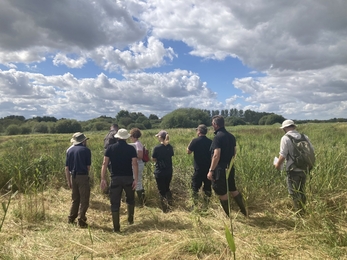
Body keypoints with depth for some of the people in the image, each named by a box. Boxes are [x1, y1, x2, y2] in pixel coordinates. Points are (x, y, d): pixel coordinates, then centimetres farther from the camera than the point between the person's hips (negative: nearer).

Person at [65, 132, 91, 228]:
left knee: (75, 199, 20)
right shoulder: (86, 150, -4)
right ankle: (81, 221, 4)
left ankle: (71, 219, 25)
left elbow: (66, 168, 7)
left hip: (73, 177, 5)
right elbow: (88, 166, -4)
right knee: (84, 200, 4)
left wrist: (68, 181, 12)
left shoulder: (70, 150, 9)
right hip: (83, 176, -5)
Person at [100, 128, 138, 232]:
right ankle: (130, 219, 33)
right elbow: (134, 164, -11)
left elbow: (105, 163, -6)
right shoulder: (131, 149, -3)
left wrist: (103, 179, -4)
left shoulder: (110, 148, 0)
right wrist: (136, 179, -10)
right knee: (130, 199, 24)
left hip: (115, 178, 0)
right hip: (128, 178, 0)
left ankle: (116, 227, 8)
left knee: (115, 203, 6)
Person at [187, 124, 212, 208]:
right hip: (208, 168, 4)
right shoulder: (210, 141, 0)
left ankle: (195, 204, 12)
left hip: (198, 168, -4)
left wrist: (190, 144, 9)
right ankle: (206, 204, 20)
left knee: (195, 186, 10)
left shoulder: (195, 141, -13)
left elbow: (188, 152, -5)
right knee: (207, 187, 14)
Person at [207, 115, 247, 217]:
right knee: (233, 189, 22)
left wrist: (211, 170, -20)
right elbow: (234, 153, 14)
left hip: (220, 169, -8)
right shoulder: (231, 136, 7)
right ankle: (244, 210, 28)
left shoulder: (218, 137, -18)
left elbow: (216, 156, -24)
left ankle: (227, 215, 18)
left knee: (222, 192, 6)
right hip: (230, 168, 8)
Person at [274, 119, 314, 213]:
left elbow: (282, 155, -18)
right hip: (304, 169, 6)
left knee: (294, 193, 9)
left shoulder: (285, 138, -14)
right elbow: (312, 151, 8)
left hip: (293, 170, -6)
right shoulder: (304, 136, 3)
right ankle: (303, 210, 33)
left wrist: (278, 165, -3)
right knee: (301, 191, 22)